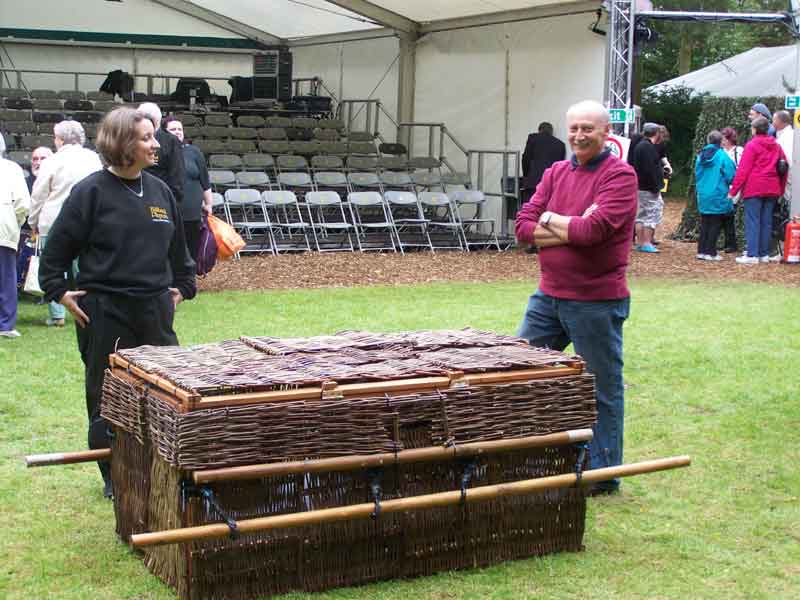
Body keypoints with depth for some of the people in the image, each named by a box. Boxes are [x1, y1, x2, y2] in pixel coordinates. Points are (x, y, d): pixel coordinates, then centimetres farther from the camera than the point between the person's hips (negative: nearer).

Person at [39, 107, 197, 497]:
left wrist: (182, 287, 15)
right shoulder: (91, 192, -9)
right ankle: (114, 476, 18)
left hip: (155, 309, 5)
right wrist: (60, 292, -7)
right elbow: (57, 247, -4)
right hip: (104, 312, -5)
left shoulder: (160, 191, 7)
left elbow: (178, 247, 19)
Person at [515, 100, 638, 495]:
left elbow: (594, 229, -23)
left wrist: (550, 220, -7)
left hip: (596, 302, -7)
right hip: (548, 295, 7)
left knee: (603, 389, 5)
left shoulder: (619, 175, -10)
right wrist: (572, 229, -14)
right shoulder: (556, 173, 9)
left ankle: (603, 476, 17)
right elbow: (524, 226, 0)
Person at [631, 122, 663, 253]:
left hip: (639, 187, 10)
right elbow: (650, 169, -23)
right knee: (653, 214, -6)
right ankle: (646, 243, -7)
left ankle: (640, 243, 17)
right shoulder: (648, 147, -16)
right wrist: (656, 187, -20)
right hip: (649, 188, -10)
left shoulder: (639, 145, 16)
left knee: (641, 215, 12)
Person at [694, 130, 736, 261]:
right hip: (718, 195, -5)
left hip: (703, 195, 5)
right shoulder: (722, 156, -12)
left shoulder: (701, 156, 3)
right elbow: (730, 175, -12)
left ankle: (701, 250, 11)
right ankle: (710, 252, 0)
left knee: (704, 224, 12)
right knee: (715, 224, 1)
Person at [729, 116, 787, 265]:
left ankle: (752, 255, -9)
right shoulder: (776, 146, 12)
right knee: (766, 222, 9)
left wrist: (733, 190, -9)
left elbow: (743, 170, -11)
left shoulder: (752, 145, -7)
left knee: (752, 221, -5)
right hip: (772, 190, 6)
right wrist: (781, 189, 20)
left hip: (754, 189, -6)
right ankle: (764, 254, 12)